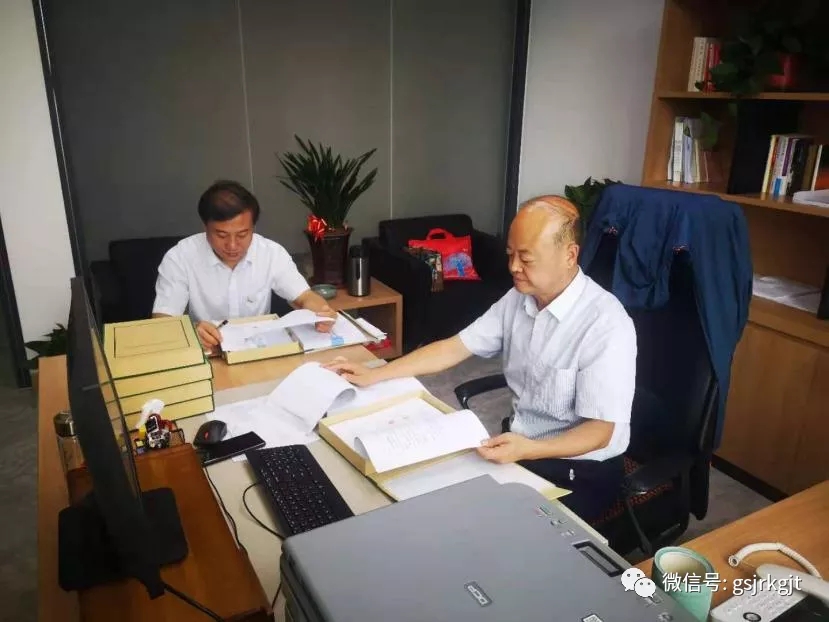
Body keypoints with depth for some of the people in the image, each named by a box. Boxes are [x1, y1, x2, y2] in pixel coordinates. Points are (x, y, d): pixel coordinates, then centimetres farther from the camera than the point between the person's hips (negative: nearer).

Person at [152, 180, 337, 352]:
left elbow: (305, 298, -3)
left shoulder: (272, 253, -6)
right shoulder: (179, 258, -12)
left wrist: (321, 313, -26)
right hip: (205, 358, -2)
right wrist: (190, 332, -38)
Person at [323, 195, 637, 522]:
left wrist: (527, 450, -39)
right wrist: (374, 375, -4)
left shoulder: (606, 324, -25)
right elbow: (454, 348, 1)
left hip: (580, 471, -6)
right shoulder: (518, 299, -3)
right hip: (517, 446, 6)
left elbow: (600, 431, -23)